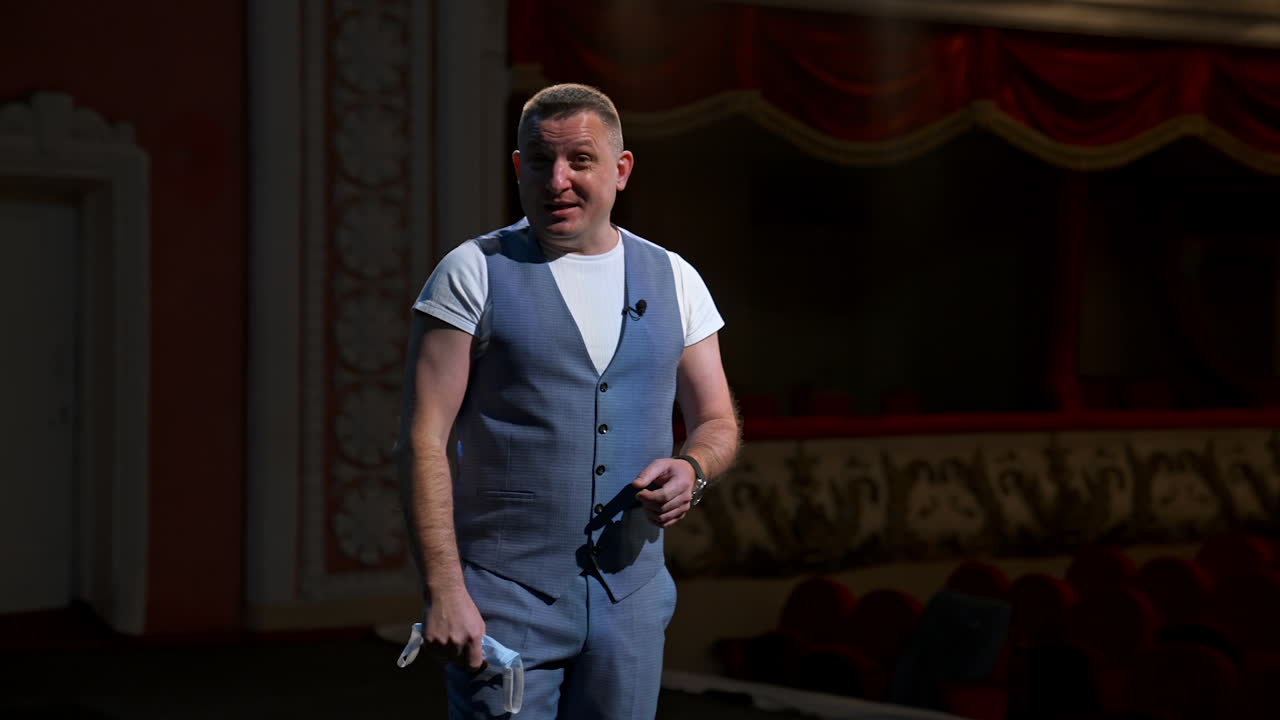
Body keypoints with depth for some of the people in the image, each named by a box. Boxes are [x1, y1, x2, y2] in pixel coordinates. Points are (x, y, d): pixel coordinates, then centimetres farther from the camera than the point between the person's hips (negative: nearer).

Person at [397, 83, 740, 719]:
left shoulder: (673, 280, 9)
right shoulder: (474, 273, -2)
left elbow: (716, 421, 15)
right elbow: (425, 436, -7)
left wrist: (692, 469, -9)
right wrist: (443, 589, -16)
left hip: (631, 594, 4)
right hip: (504, 598, -3)